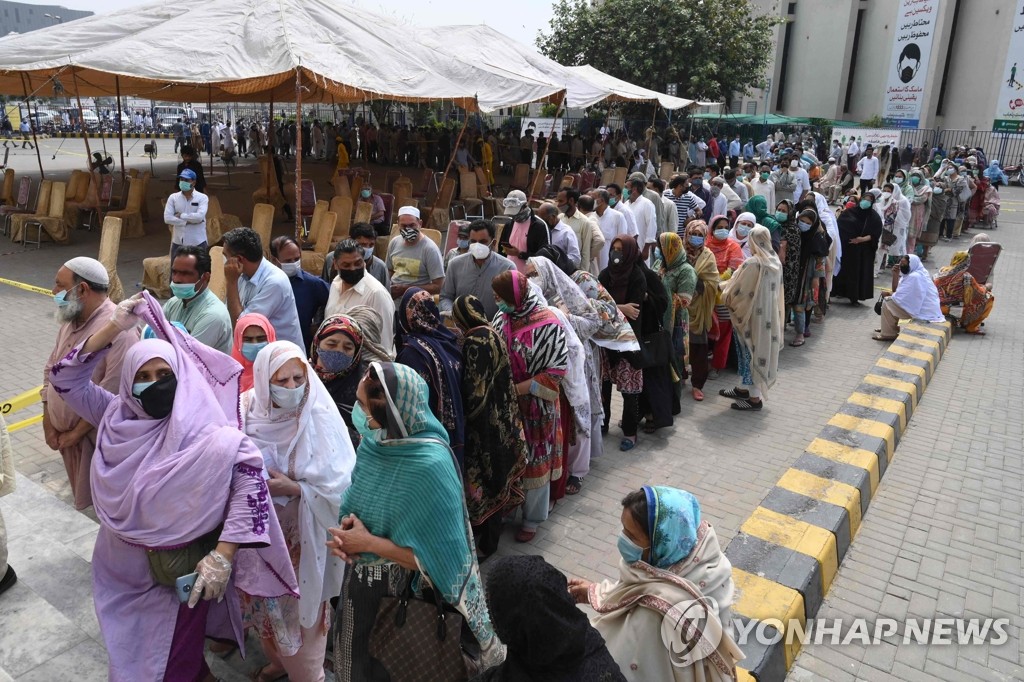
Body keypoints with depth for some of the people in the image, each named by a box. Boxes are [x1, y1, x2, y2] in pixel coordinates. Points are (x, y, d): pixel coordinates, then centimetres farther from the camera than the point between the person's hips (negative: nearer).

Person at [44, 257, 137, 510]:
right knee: (78, 502, 22)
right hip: (66, 435, 8)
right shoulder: (70, 319, 6)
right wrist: (48, 423, 3)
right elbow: (51, 369, 12)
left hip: (98, 439, -8)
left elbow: (112, 394, -25)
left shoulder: (118, 329, -24)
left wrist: (76, 433, -15)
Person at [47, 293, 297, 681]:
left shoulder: (205, 435, -22)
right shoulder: (119, 416, -5)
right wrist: (115, 327, -11)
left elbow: (250, 480, -26)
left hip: (181, 573, -6)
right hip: (124, 571, 6)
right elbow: (66, 377, 0)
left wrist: (223, 556, -29)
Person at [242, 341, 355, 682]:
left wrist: (293, 489, -27)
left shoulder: (321, 419, -20)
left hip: (303, 534, -4)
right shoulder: (247, 412, -10)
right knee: (265, 599, 23)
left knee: (302, 603, 11)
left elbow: (339, 484, -19)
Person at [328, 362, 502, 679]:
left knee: (393, 668, 20)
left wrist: (368, 542, -21)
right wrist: (344, 530, -13)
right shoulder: (374, 442, -9)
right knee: (356, 663, 27)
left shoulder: (430, 466, -30)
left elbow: (440, 560, -26)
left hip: (401, 593, -6)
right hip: (359, 579, 6)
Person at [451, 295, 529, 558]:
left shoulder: (476, 342, -21)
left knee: (483, 478, 3)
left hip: (484, 422, -9)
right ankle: (487, 530, 35)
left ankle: (486, 542, 16)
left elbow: (474, 388, -22)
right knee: (493, 477, 19)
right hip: (499, 419, 9)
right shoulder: (492, 335, 5)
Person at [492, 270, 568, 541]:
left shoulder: (547, 325, -18)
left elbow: (556, 372, -16)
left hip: (535, 407, -4)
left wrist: (515, 389, -19)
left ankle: (532, 520, 28)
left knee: (535, 462, 10)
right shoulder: (502, 318, -2)